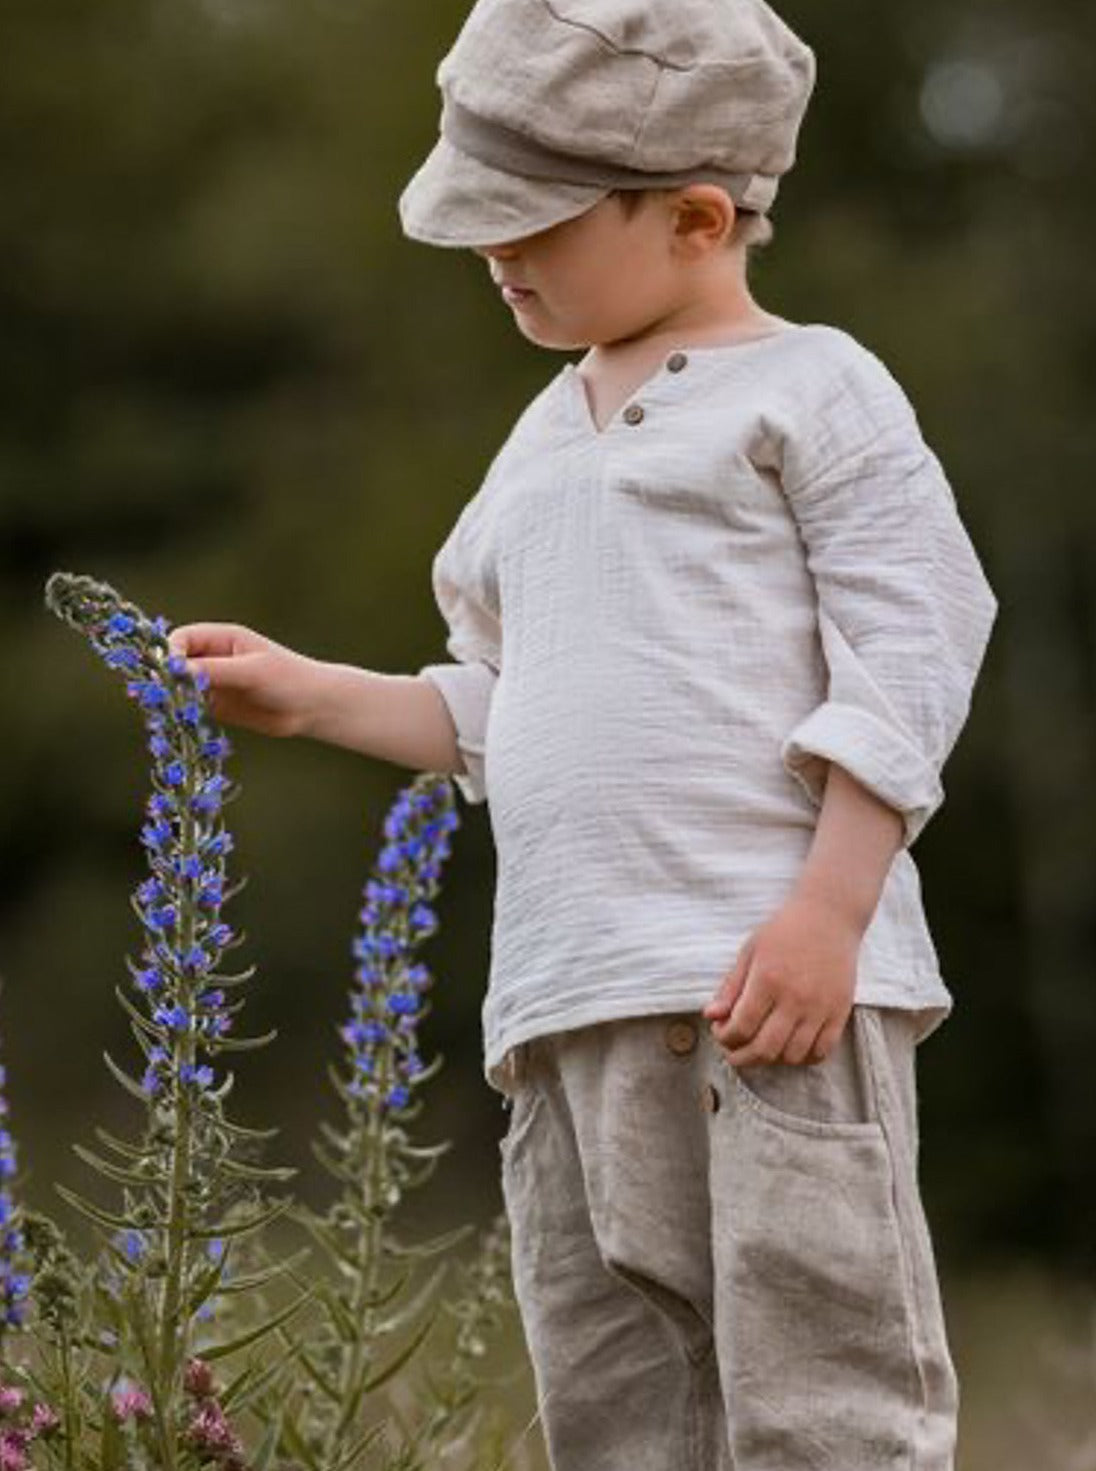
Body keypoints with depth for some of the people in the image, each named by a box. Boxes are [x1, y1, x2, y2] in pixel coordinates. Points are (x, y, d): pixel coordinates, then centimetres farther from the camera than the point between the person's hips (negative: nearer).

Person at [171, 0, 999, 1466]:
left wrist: (828, 911, -16)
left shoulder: (809, 389, 3)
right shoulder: (544, 444, 26)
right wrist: (311, 694, 21)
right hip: (569, 1001, 7)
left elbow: (908, 656, -6)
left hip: (773, 976, -7)